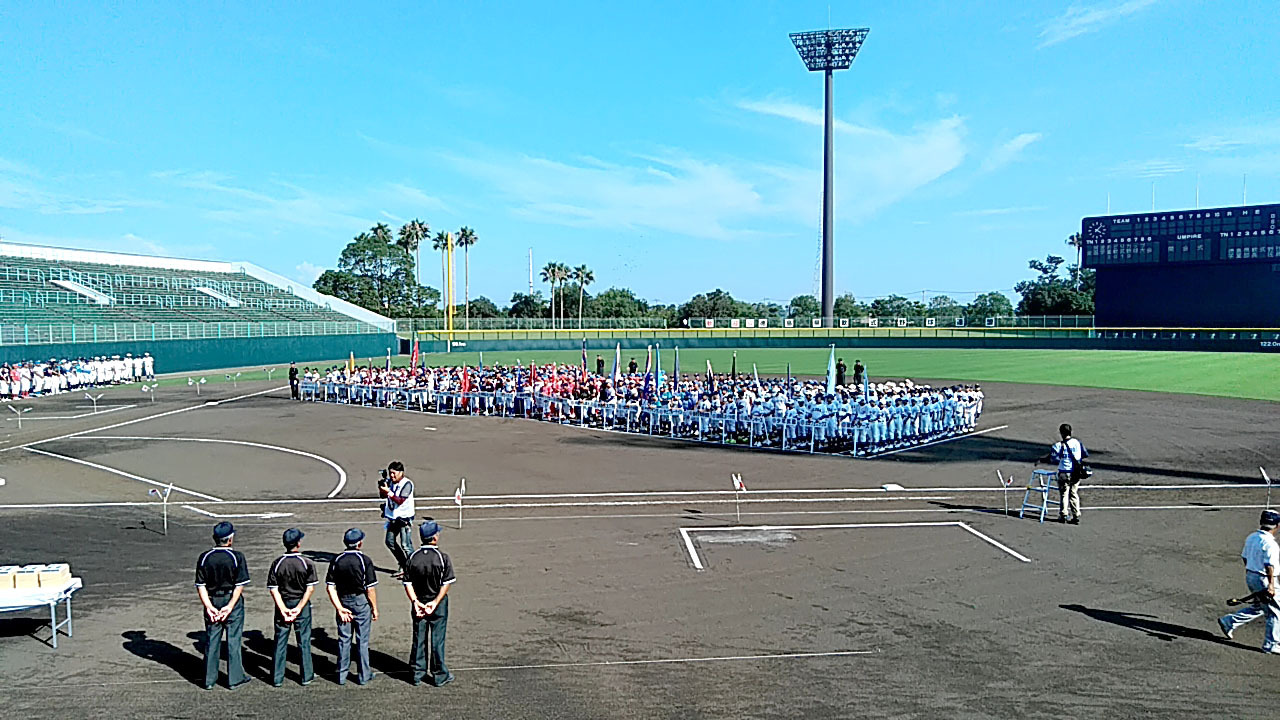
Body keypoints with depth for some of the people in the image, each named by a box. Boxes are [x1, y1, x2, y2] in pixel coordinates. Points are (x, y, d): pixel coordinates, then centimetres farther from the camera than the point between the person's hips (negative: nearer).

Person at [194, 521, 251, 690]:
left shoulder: (204, 558, -2)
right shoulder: (237, 557, -10)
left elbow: (200, 585, -5)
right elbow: (240, 585, -14)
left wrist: (208, 606, -7)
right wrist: (230, 606, -13)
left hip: (212, 602, 3)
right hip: (232, 601, -3)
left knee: (211, 641, 11)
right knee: (233, 640, 6)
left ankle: (209, 680, 17)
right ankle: (235, 678, 13)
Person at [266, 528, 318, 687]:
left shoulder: (277, 563, -5)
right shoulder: (307, 563, -10)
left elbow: (273, 589, -8)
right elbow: (310, 588, -14)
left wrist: (283, 609, -10)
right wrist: (299, 608, -12)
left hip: (282, 604, 1)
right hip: (302, 604, -1)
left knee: (280, 642, 10)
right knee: (304, 640, 10)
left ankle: (277, 678, 15)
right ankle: (306, 676, 17)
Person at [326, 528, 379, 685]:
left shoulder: (336, 560, -3)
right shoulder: (364, 560, -14)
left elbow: (330, 587, -6)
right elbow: (370, 588, -14)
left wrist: (339, 608, -6)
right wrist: (374, 608, -3)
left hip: (343, 602, 3)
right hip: (361, 602, -3)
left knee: (343, 639, 12)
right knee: (362, 640, 7)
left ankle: (342, 675, 20)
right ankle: (364, 676, 15)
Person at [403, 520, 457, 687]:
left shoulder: (413, 557, -5)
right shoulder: (442, 558, -14)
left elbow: (407, 583, -7)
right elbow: (446, 583, -17)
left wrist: (415, 601, -11)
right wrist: (435, 602, -15)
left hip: (418, 603, 3)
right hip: (439, 604, -3)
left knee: (418, 639, 13)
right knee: (437, 639, 7)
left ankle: (417, 674, 21)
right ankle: (439, 675, 16)